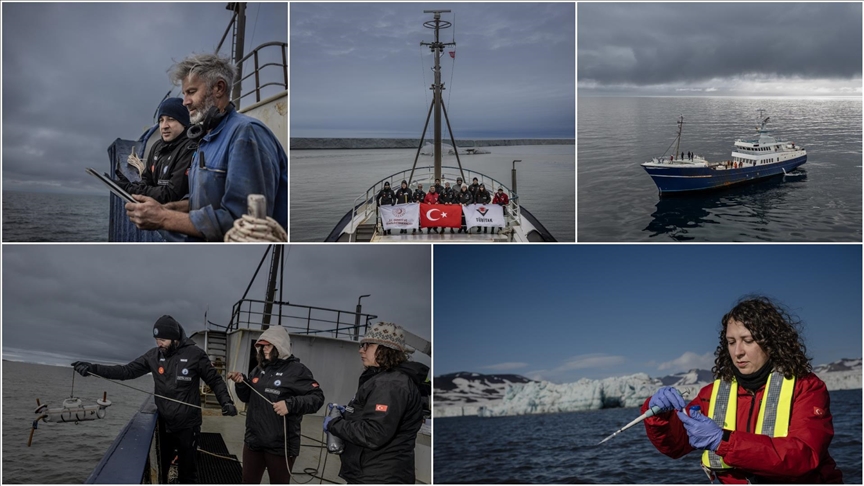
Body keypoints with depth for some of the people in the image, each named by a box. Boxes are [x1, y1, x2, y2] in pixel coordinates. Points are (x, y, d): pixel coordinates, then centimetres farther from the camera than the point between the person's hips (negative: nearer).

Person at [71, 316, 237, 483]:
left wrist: (226, 402, -19)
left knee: (187, 473, 6)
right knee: (158, 471, 12)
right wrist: (93, 369, -8)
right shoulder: (154, 355, 1)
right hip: (163, 424, 4)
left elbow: (215, 380, -3)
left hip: (187, 425, -4)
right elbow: (127, 371, 1)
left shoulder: (195, 354, -9)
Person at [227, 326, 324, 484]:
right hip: (253, 440, 7)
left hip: (281, 444, -6)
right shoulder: (260, 369, 9)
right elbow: (247, 397, 17)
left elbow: (317, 398, -15)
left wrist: (290, 404, -28)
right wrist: (240, 382, -2)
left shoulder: (296, 370, -11)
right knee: (249, 482, 17)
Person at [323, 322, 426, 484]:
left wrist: (334, 424, -14)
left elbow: (373, 435, -27)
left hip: (378, 478, -11)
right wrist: (347, 414, 10)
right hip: (369, 474, 11)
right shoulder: (383, 379, 16)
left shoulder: (390, 384, -19)